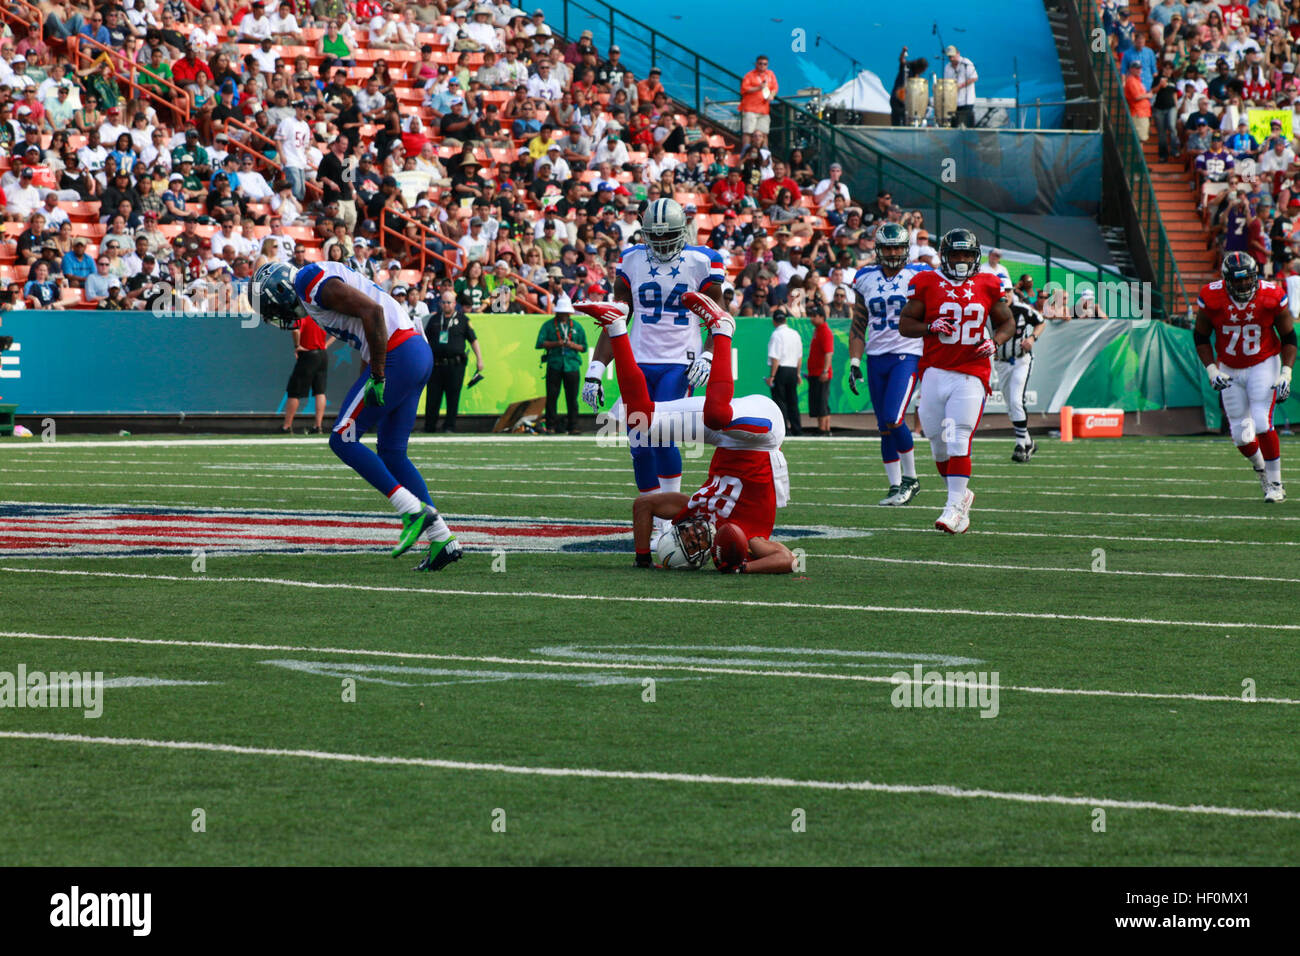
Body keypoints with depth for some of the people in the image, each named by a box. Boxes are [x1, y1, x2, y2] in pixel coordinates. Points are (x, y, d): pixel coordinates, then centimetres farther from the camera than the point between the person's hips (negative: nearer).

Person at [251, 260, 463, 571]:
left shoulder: (314, 284, -10)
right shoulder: (318, 285, 23)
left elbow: (372, 310, -22)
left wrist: (377, 376, -19)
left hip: (397, 356, -10)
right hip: (417, 354, 10)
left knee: (343, 439, -3)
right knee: (391, 453, 13)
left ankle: (414, 511, -6)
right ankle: (443, 540, 11)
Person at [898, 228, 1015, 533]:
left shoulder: (987, 286, 7)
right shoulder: (927, 284, 2)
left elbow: (1007, 322, 18)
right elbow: (904, 324, 6)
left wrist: (994, 341, -2)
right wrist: (930, 327, -13)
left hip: (971, 375, -1)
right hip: (935, 373, 1)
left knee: (958, 441, -13)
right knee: (939, 443, 7)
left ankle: (955, 506, -13)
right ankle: (961, 494, 27)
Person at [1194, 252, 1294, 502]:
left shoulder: (1271, 296, -16)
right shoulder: (1212, 298, -15)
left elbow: (1288, 337, -4)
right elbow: (1200, 337, 0)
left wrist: (1286, 373, -14)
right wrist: (1211, 370, -11)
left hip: (1264, 364, -2)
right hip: (1229, 369, 2)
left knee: (1262, 424, -17)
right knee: (1241, 435, 2)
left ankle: (1275, 483, -2)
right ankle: (1261, 469, 32)